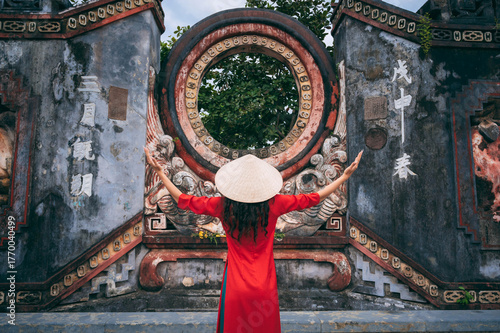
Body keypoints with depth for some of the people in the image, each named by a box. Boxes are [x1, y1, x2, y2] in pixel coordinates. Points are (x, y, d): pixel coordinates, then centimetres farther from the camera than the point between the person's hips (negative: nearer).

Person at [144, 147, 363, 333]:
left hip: (236, 287, 0)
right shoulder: (274, 204, -14)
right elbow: (314, 198, -5)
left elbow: (182, 199, -5)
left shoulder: (223, 206, -14)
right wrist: (346, 175, 3)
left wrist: (159, 171, 4)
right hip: (265, 288, 1)